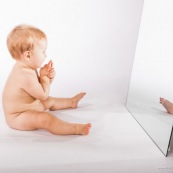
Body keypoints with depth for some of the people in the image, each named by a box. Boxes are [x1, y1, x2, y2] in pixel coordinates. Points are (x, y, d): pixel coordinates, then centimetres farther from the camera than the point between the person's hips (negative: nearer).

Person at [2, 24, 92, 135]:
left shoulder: (24, 67, -1)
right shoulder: (26, 76, -34)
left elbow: (40, 87, 8)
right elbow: (44, 95, -23)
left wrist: (48, 77, -12)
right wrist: (44, 76, -13)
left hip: (30, 105, 10)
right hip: (17, 117, -10)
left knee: (51, 101, 23)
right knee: (46, 118, -32)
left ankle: (72, 102, 44)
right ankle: (76, 129, -38)